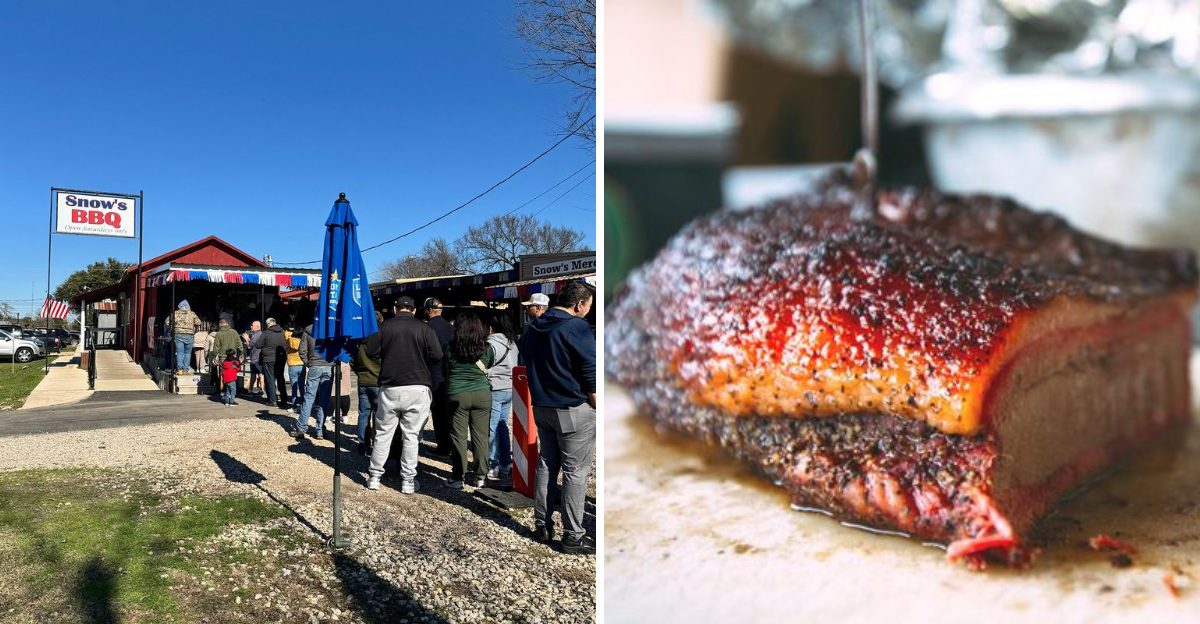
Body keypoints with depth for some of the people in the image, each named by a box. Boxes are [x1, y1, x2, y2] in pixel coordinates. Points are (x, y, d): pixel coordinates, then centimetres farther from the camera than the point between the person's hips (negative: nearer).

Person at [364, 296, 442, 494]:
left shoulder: (385, 326, 1)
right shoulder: (424, 328, -3)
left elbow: (371, 351, 2)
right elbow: (437, 357, -7)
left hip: (389, 388, 1)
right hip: (418, 387, -1)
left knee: (383, 433, 13)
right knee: (411, 436, 4)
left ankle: (374, 476, 18)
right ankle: (408, 481, 7)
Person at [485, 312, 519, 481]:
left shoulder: (492, 343, -15)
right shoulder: (512, 343, 10)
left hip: (495, 389, -8)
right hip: (510, 388, 8)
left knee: (492, 428, -2)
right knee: (503, 426, 15)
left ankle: (494, 468, 1)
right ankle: (506, 464, 19)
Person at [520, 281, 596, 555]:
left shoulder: (534, 327, 9)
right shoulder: (577, 328, -14)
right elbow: (591, 375, -15)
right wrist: (598, 409, -7)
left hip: (542, 408, 7)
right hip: (574, 411, -7)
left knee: (546, 465, 16)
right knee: (575, 473, 0)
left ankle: (541, 525, 23)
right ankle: (572, 537, 4)